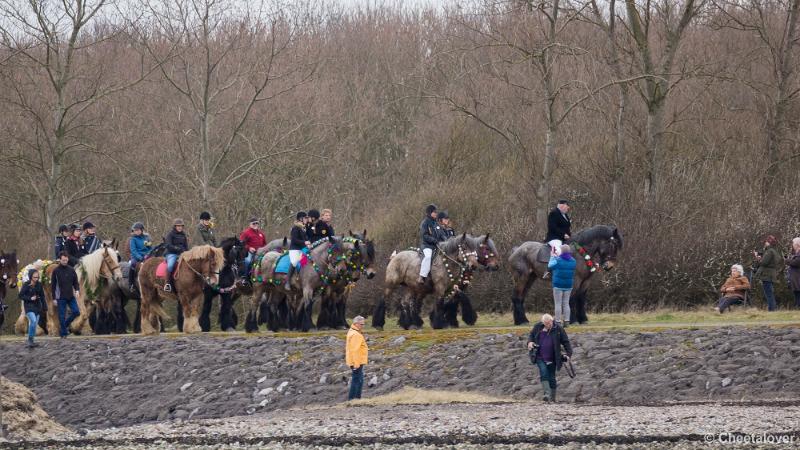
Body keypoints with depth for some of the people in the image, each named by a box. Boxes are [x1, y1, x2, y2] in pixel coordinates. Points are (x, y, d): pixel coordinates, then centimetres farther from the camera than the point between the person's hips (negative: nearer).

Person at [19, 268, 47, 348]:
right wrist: (30, 298, -18)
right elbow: (20, 296, -6)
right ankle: (30, 340, -12)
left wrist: (44, 307, 11)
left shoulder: (39, 285, 3)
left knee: (35, 323, 6)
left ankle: (31, 342, 15)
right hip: (29, 306, -5)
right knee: (33, 320, -22)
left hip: (37, 306, 5)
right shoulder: (26, 286, -9)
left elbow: (42, 296, 11)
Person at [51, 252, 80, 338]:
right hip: (61, 298, -3)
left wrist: (77, 290, -8)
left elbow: (75, 282, 12)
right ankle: (63, 333, 9)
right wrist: (54, 298, -4)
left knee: (76, 312, -4)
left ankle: (65, 325, 17)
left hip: (71, 296, 3)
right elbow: (53, 285, -1)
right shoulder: (56, 271, -4)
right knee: (62, 316, 0)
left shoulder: (71, 270, 5)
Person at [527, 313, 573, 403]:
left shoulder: (558, 329, -4)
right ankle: (547, 394, -25)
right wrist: (530, 342, -5)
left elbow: (566, 342, -1)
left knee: (551, 378, 5)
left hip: (552, 359, 0)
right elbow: (531, 335, 16)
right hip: (540, 358, 0)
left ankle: (553, 398, 14)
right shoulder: (538, 327, 1)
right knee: (544, 374, -19)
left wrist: (569, 354, -9)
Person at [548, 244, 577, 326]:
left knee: (558, 304, -1)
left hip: (558, 285, -4)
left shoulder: (557, 260, -14)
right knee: (566, 304, 11)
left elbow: (550, 266, 2)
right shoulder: (573, 261, 0)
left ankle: (558, 322, -3)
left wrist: (552, 257, 20)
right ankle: (566, 321, 9)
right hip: (568, 285, 4)